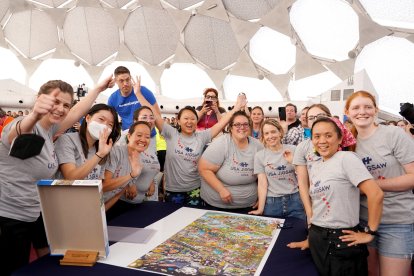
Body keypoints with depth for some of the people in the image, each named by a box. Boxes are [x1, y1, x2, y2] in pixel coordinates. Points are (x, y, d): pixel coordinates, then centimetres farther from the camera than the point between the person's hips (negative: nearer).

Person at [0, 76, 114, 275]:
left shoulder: (49, 129, 2)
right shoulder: (26, 128, -22)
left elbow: (77, 113, 12)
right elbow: (19, 131, -46)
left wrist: (98, 88, 17)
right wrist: (34, 115, -68)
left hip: (41, 213, 8)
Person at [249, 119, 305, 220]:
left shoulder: (293, 150, 0)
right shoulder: (259, 155, -1)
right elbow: (262, 184, -4)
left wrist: (293, 162, -14)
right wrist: (260, 209, -10)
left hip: (294, 200, 1)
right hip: (271, 203, 0)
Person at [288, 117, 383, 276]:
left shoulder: (346, 158, -12)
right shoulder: (315, 167, 9)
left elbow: (376, 194, -20)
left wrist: (370, 233, -13)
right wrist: (310, 238, 14)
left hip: (341, 241, -6)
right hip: (317, 239, 6)